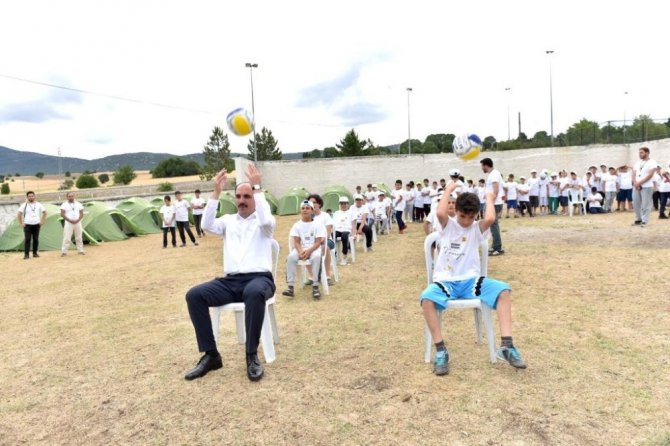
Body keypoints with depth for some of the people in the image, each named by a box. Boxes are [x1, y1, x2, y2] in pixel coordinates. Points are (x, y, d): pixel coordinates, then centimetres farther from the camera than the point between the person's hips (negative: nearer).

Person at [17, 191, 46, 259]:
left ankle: (35, 253, 14)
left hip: (36, 225, 2)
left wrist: (42, 221, 6)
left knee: (36, 239, 5)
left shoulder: (38, 205, 6)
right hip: (27, 225, -2)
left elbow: (44, 212, 13)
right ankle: (26, 254, -6)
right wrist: (21, 223, -3)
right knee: (27, 239, -7)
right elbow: (19, 215, 2)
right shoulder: (24, 205, 0)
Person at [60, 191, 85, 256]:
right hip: (68, 223, -3)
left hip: (77, 223, 3)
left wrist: (78, 220, -9)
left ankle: (81, 251, 14)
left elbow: (81, 213, 7)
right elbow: (62, 214, -6)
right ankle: (64, 252, -2)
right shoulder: (64, 204, 1)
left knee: (79, 238, 7)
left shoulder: (78, 204, 9)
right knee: (66, 238, -6)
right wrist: (70, 220, -15)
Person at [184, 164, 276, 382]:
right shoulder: (228, 220, 18)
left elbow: (266, 220, -19)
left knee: (254, 293, -41)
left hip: (259, 279, -4)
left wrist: (257, 187, -17)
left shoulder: (263, 221, 8)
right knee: (194, 295, -19)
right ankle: (211, 355, -12)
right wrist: (216, 193, -7)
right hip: (230, 281, 4)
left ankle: (252, 355, -25)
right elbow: (207, 225, -2)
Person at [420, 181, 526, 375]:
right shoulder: (448, 225, 3)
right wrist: (448, 191, -6)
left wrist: (490, 198, 0)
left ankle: (506, 345, -18)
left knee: (503, 291, -22)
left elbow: (490, 218, -18)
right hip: (446, 281, -2)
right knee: (427, 299, -33)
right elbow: (440, 213, -21)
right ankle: (440, 351, -23)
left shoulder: (478, 229, 6)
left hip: (471, 280, 2)